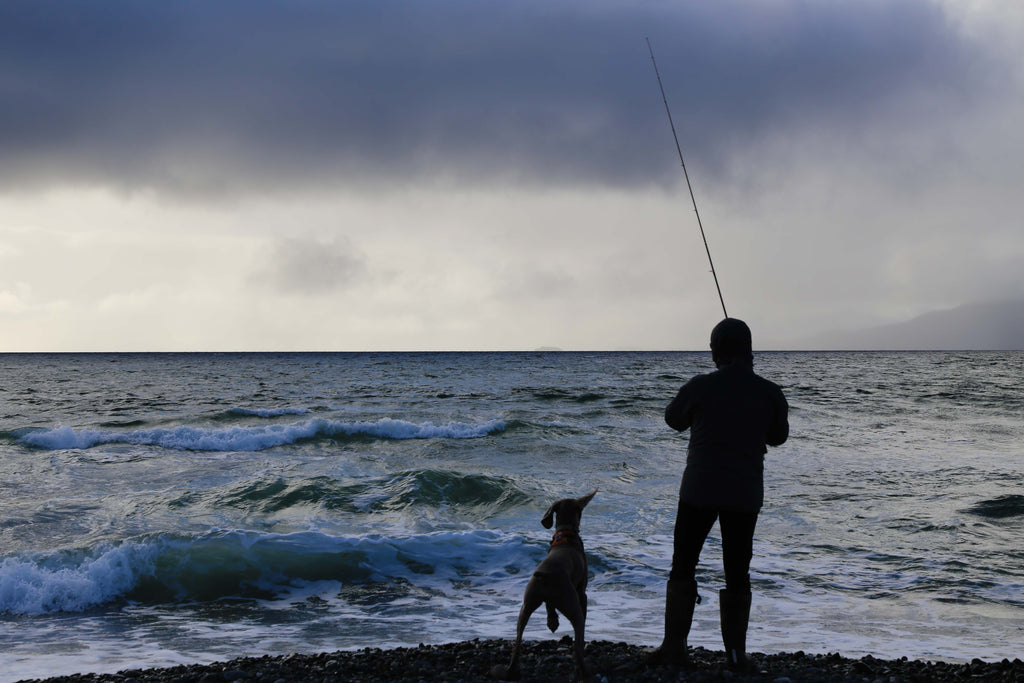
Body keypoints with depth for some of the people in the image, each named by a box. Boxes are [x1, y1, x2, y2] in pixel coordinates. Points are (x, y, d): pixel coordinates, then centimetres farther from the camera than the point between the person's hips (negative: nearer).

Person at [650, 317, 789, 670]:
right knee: (737, 573, 11)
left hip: (700, 491, -2)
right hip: (745, 495, 2)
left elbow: (674, 419, 9)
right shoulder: (769, 392, -4)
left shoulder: (700, 387, -9)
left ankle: (674, 647, 8)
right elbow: (778, 436, 12)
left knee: (683, 567, 10)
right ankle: (736, 652, 10)